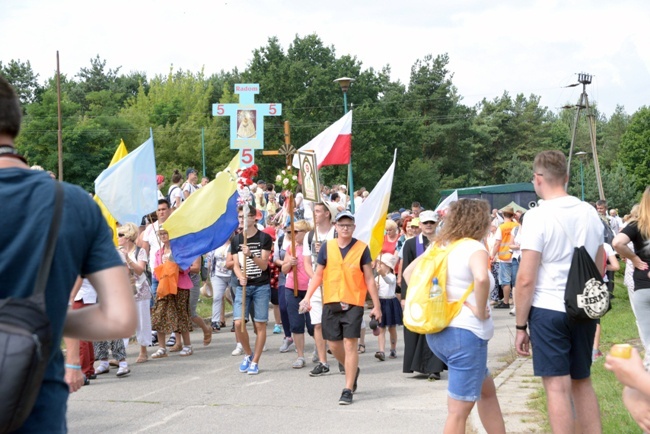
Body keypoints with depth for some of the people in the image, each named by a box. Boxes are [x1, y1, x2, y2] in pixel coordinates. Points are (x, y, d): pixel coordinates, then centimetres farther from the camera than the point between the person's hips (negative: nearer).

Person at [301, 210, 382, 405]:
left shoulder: (362, 248, -1)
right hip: (331, 302, 3)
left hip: (353, 303, -3)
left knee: (350, 344, -7)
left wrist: (376, 305, 0)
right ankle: (353, 370, 37)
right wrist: (307, 297, -2)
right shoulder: (327, 247, 5)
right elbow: (318, 275, 9)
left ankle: (348, 390, -1)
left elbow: (369, 279, 2)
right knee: (334, 344, 9)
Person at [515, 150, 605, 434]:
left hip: (548, 311, -6)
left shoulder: (537, 216, -12)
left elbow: (526, 279, -14)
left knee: (558, 387, -2)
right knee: (582, 382, 16)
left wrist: (520, 326, -6)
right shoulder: (590, 213, 6)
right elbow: (599, 269, 15)